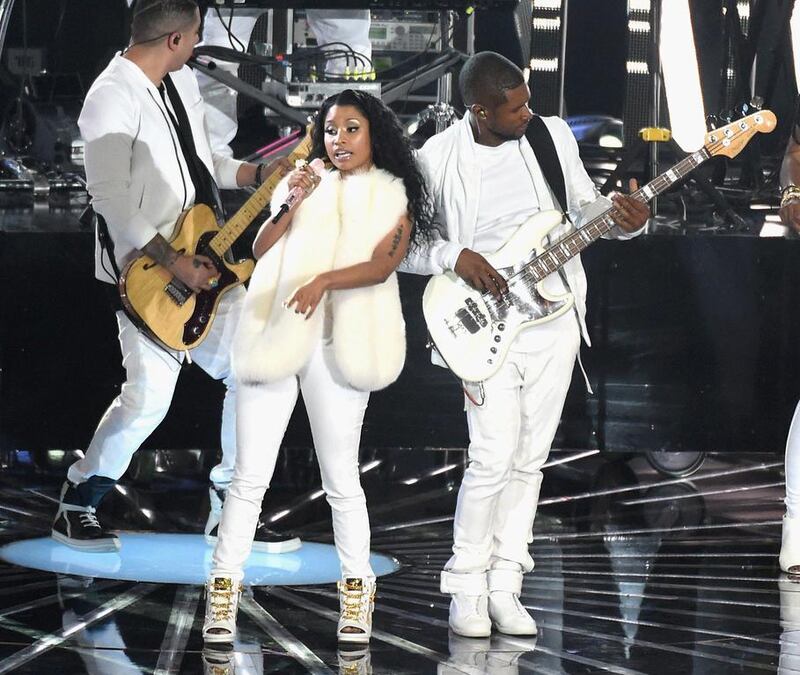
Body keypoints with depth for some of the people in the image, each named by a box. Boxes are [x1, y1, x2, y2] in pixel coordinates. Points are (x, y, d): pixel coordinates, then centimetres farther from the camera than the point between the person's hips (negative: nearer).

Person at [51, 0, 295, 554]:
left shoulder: (183, 80, 12)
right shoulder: (114, 98, -17)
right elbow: (110, 197, -23)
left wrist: (262, 174, 8)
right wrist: (172, 262, -25)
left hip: (203, 263, 9)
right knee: (149, 397, -14)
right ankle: (76, 509, 5)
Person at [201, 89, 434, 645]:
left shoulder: (393, 197, 9)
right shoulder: (305, 185, 16)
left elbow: (382, 265, -7)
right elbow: (261, 251, 8)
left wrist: (325, 280, -21)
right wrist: (291, 206, -6)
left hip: (337, 344, -2)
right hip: (273, 336, 2)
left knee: (341, 478, 0)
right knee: (250, 476, -1)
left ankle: (357, 594, 10)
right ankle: (224, 590, 1)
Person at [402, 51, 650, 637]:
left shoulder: (551, 135, 1)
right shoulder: (437, 160, -8)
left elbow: (585, 204, 10)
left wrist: (623, 220, -10)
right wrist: (454, 256, -17)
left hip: (555, 320, 4)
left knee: (530, 458, 7)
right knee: (494, 458, -12)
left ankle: (505, 586, 16)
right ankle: (467, 586, 4)